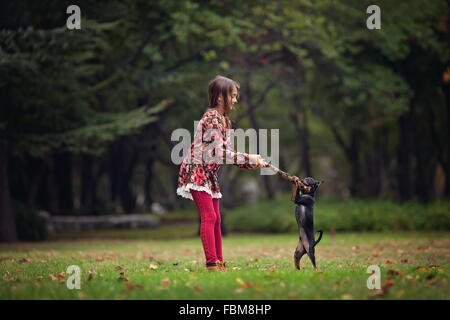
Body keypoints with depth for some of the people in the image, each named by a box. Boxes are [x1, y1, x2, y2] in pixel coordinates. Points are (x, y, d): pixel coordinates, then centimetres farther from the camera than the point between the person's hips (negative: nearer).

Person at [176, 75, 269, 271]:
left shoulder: (223, 120, 15)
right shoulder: (212, 118, -16)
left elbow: (227, 153, 13)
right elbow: (221, 153, -22)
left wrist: (254, 162, 3)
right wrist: (248, 159, -16)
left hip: (210, 174, 10)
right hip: (196, 171, -10)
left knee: (215, 219, 10)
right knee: (209, 217, -14)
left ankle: (219, 262, 14)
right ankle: (211, 263, -16)